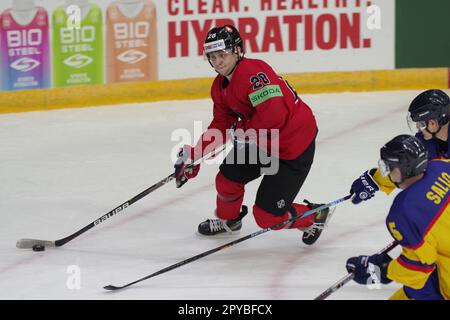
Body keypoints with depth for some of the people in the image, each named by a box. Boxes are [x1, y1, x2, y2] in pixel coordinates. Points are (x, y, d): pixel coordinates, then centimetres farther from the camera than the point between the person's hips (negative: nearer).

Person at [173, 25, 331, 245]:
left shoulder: (254, 73, -26)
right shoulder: (220, 87, 7)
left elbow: (274, 114, -33)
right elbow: (220, 127, 14)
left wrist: (243, 132, -18)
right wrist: (194, 155, 7)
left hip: (294, 145, -10)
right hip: (264, 142, 10)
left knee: (267, 215, -7)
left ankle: (315, 217, 19)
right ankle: (228, 219, 43)